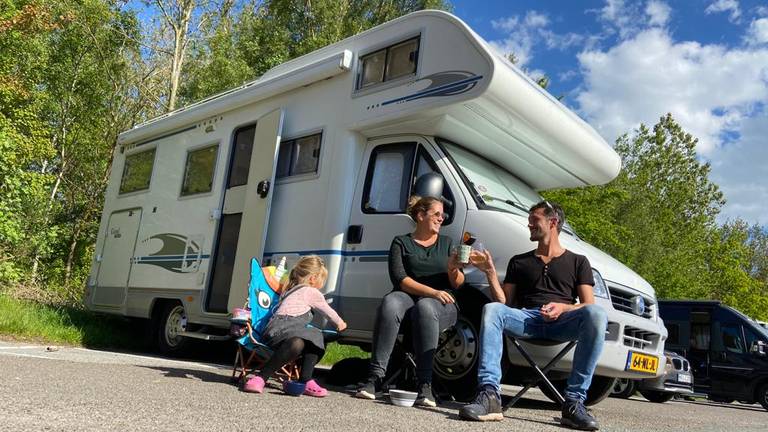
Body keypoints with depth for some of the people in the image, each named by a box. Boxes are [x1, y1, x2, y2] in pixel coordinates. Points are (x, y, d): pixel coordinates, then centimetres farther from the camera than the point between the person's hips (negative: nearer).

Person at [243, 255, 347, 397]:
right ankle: (260, 378, -36)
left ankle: (305, 380, -1)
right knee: (297, 344, -39)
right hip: (279, 329, -10)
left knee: (317, 337, 15)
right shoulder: (311, 292, 7)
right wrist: (340, 323, 40)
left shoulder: (293, 290, 32)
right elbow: (328, 311, 20)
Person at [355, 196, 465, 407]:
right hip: (408, 296, 0)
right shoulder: (401, 242, 13)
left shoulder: (446, 243, 20)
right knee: (390, 303, -35)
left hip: (442, 304, 0)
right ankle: (374, 377, -38)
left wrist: (453, 269, -11)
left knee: (425, 307, -37)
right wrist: (432, 291, -15)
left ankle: (425, 386, -41)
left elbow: (457, 284, 12)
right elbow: (399, 279, -3)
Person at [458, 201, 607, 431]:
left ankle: (574, 402, -32)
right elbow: (503, 302, 17)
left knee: (596, 314, -33)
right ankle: (489, 394, -40)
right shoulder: (519, 262, 26)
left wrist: (563, 308, -12)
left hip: (562, 322, -1)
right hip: (527, 318, 1)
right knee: (491, 309, -30)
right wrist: (490, 271, 2)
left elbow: (588, 305, 9)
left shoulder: (578, 262, 21)